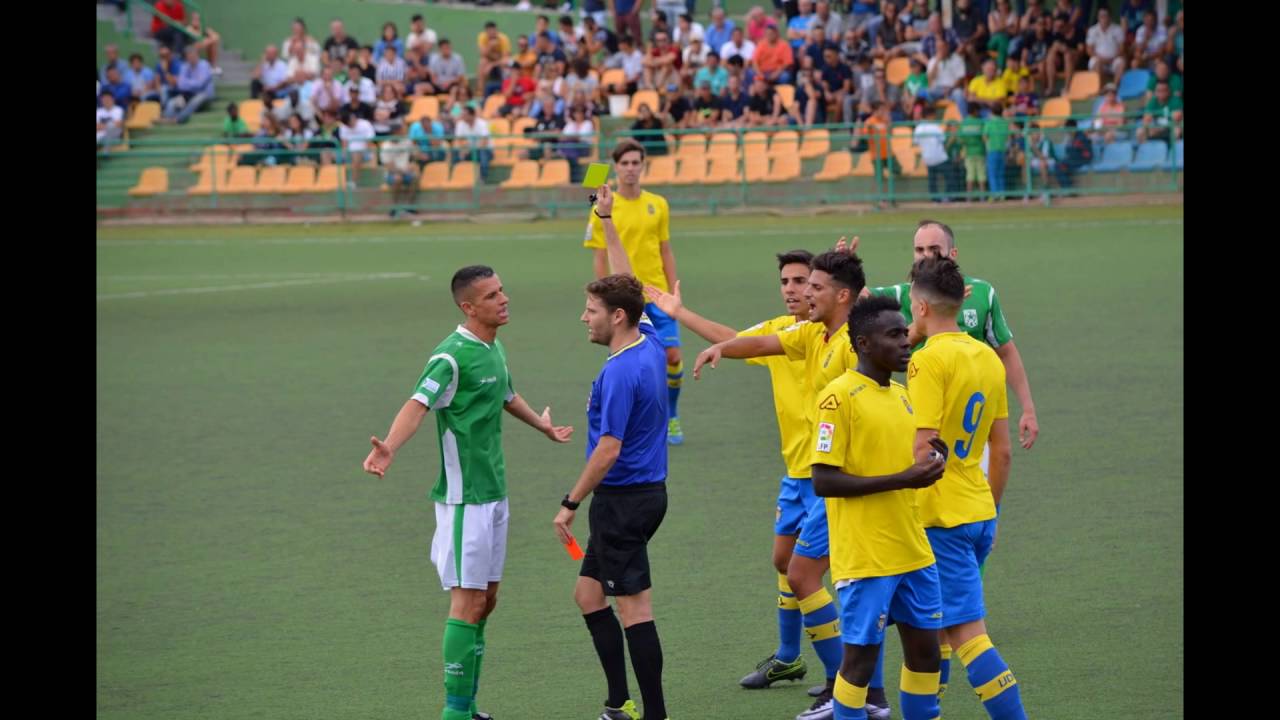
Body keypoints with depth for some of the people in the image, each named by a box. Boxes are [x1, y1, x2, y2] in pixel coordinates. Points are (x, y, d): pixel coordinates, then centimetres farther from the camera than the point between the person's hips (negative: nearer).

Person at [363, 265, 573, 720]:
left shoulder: (495, 349, 10)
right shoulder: (452, 356, -17)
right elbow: (418, 404, -32)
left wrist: (542, 425, 49)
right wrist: (388, 448, -50)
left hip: (494, 493, 9)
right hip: (464, 498, -9)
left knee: (485, 600, 11)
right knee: (468, 602, -8)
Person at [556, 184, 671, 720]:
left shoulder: (620, 373, -21)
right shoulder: (650, 343, 5)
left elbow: (608, 451, -23)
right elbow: (628, 284, 20)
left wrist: (570, 505, -15)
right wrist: (608, 221, 24)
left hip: (623, 499, -10)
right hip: (646, 492, 10)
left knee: (634, 607, -5)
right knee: (589, 594, 16)